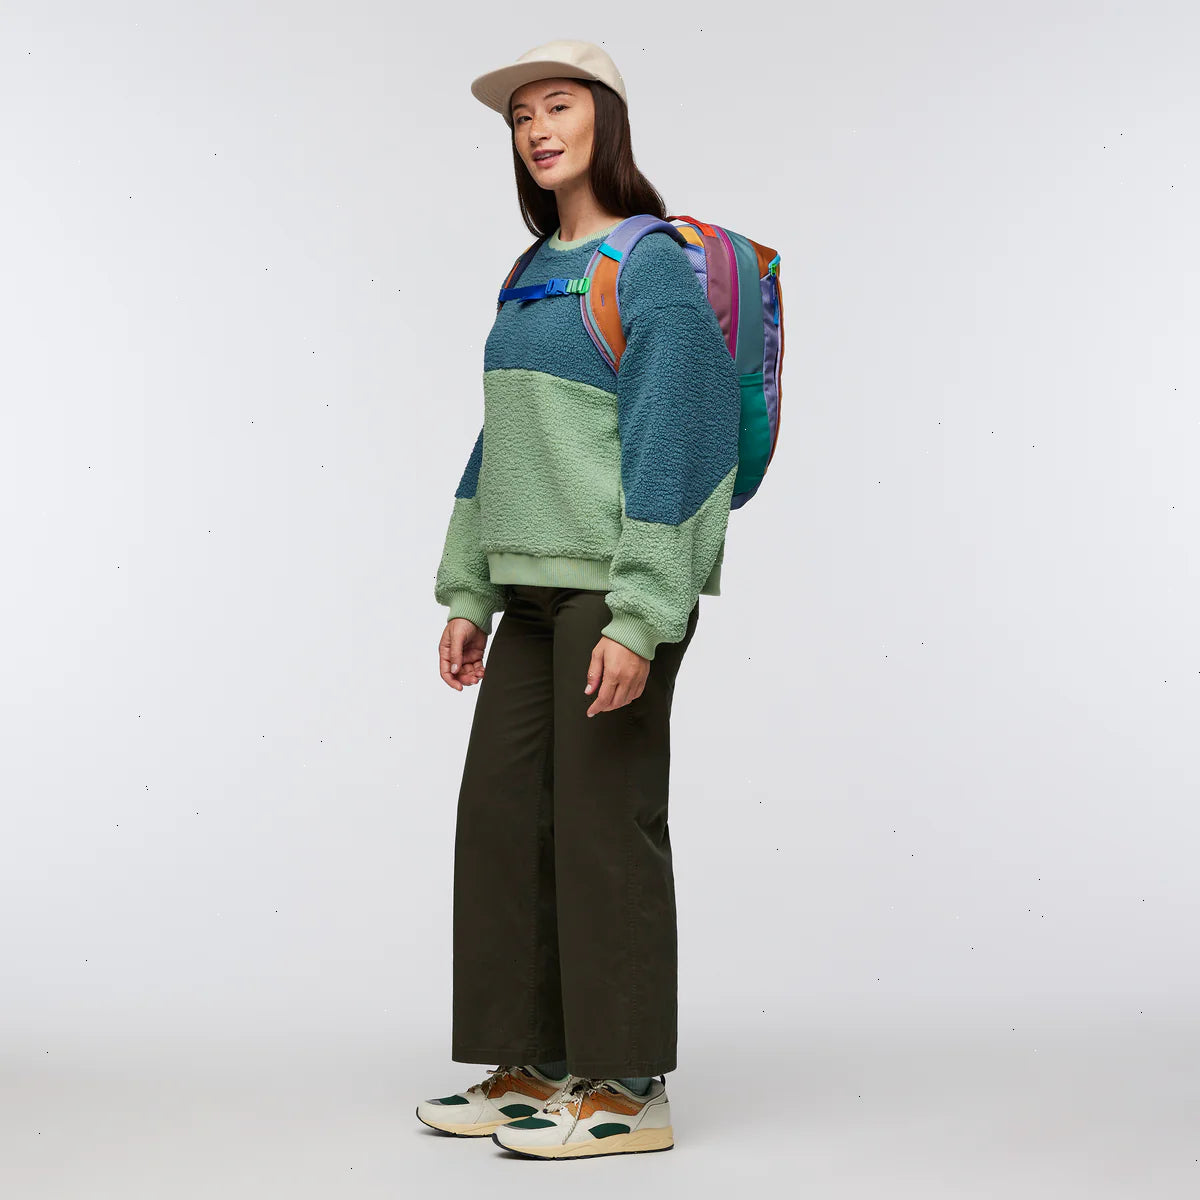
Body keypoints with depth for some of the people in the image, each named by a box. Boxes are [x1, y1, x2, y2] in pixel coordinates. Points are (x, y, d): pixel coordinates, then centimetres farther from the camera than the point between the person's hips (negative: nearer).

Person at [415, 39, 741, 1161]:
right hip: (533, 591, 8)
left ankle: (626, 1091, 7)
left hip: (619, 589, -8)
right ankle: (527, 1068, 19)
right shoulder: (532, 274, 17)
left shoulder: (654, 266, -7)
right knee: (500, 814, 8)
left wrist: (638, 617, -19)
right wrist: (467, 592, 14)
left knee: (603, 824, -4)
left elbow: (667, 440, -14)